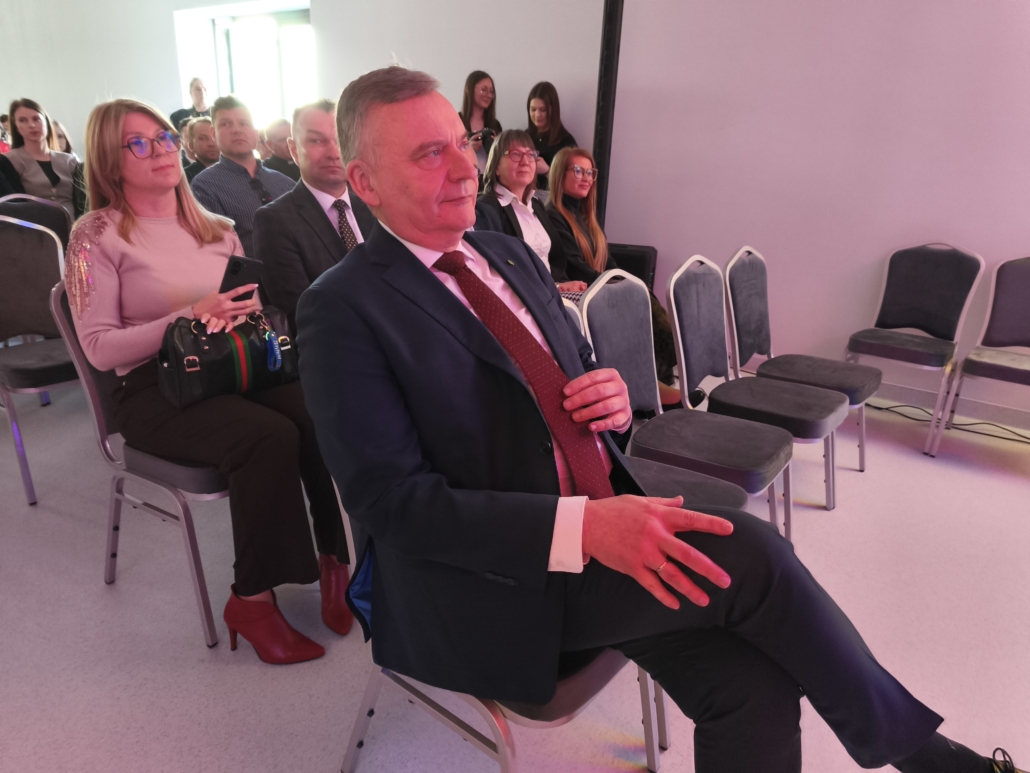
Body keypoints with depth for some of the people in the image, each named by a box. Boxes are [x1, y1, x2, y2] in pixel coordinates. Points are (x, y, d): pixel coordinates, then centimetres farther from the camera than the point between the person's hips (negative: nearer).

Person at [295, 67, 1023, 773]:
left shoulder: (511, 255, 11)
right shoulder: (343, 308, -10)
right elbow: (389, 499, -17)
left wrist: (614, 396, -6)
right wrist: (581, 528, -27)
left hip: (606, 522, 6)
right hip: (488, 584, -5)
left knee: (754, 690, -15)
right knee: (748, 551, -20)